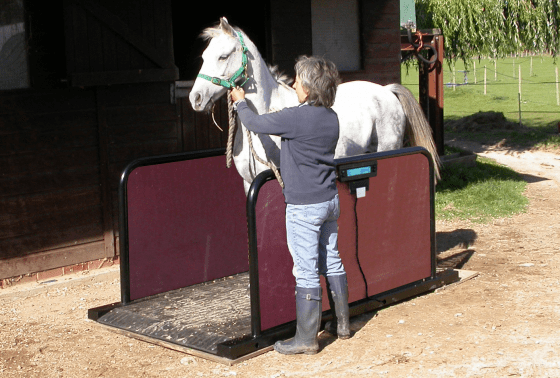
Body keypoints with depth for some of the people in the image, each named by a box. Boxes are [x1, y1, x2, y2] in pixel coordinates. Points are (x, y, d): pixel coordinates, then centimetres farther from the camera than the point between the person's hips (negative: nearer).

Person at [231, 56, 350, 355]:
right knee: (332, 263, 18)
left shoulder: (295, 117, -19)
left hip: (304, 207, -8)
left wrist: (241, 102, 12)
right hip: (330, 200, 8)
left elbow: (256, 124, -6)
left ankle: (306, 339, 7)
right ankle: (341, 323, 30)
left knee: (306, 271, -1)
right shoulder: (331, 117, 4)